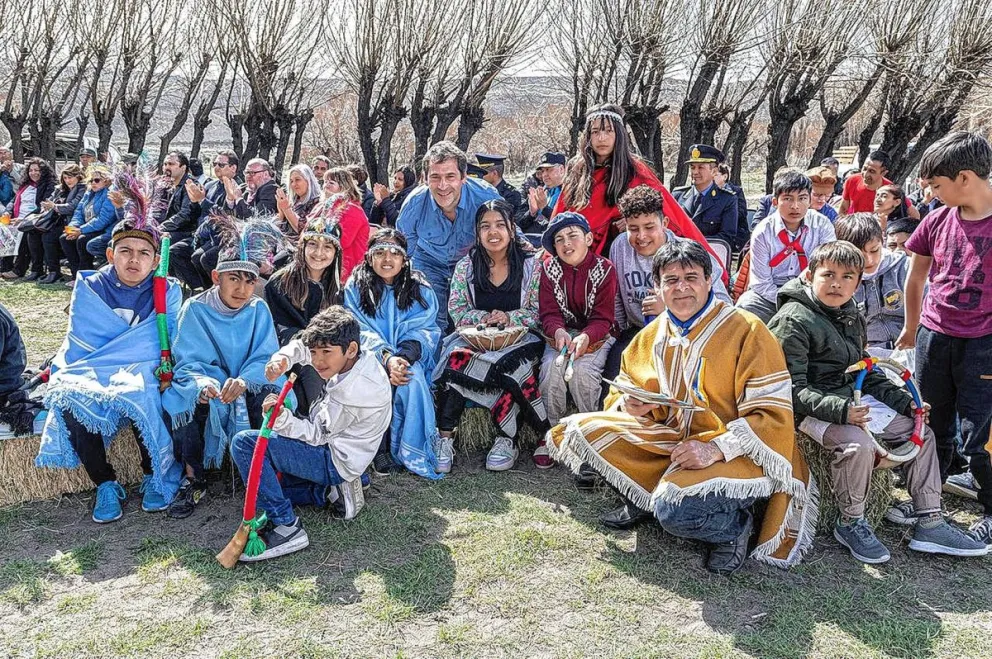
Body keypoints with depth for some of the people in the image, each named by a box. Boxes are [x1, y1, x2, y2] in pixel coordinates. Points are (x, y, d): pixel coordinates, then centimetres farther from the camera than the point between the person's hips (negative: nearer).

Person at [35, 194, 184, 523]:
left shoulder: (168, 292, 0)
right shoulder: (90, 289, 3)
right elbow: (77, 346, 4)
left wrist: (163, 374, -21)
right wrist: (62, 380, -11)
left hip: (144, 375, -2)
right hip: (93, 376, 2)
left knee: (140, 396, -36)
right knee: (69, 400, -30)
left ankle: (157, 475, -11)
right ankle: (105, 484, -11)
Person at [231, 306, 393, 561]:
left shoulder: (354, 391, -31)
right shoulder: (360, 357, -4)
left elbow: (317, 434, -22)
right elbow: (301, 346, 9)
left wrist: (282, 416, -39)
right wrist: (284, 358, -14)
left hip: (334, 460, -10)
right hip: (333, 444, 10)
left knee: (244, 444, -18)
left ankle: (287, 528, -19)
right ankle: (331, 490, 12)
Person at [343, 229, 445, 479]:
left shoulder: (420, 290, 5)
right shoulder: (356, 287, 2)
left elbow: (424, 332, -5)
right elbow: (361, 332, -9)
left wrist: (402, 357, -26)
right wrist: (387, 358, -28)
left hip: (410, 361, 1)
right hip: (370, 361, 0)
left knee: (411, 375, -33)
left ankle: (422, 446, -25)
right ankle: (383, 447, -23)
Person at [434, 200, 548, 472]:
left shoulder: (530, 265, 3)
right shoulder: (466, 266, 9)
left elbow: (538, 312, -1)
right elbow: (456, 311, 4)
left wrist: (508, 318, -19)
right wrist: (485, 318, -15)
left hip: (518, 338, -2)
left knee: (507, 363, -35)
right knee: (457, 356, -31)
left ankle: (506, 440, -18)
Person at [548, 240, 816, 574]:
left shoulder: (746, 330, -12)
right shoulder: (650, 337, 6)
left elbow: (773, 413, -16)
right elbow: (622, 392, 15)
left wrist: (718, 448, -29)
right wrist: (631, 406, -11)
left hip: (734, 454, -6)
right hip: (668, 440, 6)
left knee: (675, 510, -36)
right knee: (575, 431, -8)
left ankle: (738, 522, -1)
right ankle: (643, 500, 11)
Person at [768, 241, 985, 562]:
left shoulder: (851, 317, 14)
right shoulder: (793, 320, -16)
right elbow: (793, 388, -22)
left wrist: (904, 401, 11)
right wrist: (839, 411, -33)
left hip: (854, 401, 9)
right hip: (813, 408, -9)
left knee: (922, 432, 6)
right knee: (858, 443, -34)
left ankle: (929, 522, 14)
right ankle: (851, 524, -10)